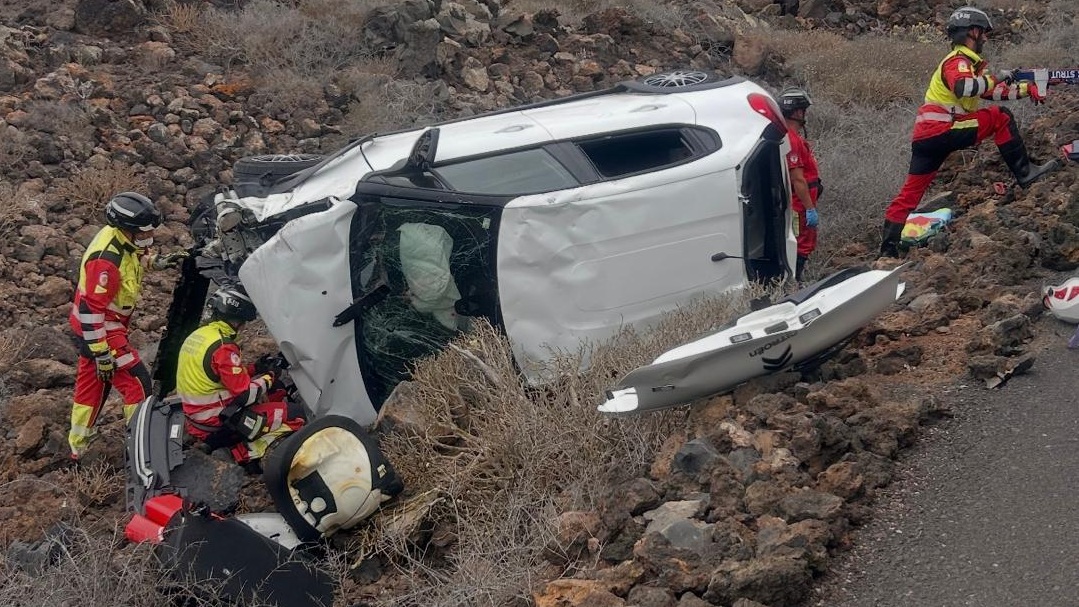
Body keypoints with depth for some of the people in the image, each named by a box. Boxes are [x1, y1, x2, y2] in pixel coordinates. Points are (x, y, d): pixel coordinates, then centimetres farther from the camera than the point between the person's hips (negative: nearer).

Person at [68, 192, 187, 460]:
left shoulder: (120, 236, -6)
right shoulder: (106, 261, -33)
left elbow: (136, 255, 20)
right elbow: (91, 310, -30)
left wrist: (158, 261, 4)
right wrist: (102, 354, -25)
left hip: (98, 324, 10)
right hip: (99, 329, -10)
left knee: (91, 382, 19)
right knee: (137, 383, -5)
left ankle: (78, 446, 32)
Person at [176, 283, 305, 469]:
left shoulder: (197, 335, 6)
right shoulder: (224, 347, -22)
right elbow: (245, 394, -20)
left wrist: (256, 368, 13)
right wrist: (269, 377, -3)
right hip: (217, 424, -9)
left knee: (275, 396, 21)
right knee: (294, 416, -9)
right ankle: (248, 451, -12)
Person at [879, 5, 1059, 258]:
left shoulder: (966, 62, 24)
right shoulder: (958, 61, -8)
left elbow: (991, 92, 26)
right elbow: (962, 87, -30)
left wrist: (1025, 89, 18)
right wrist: (995, 77, -20)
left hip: (926, 135, 10)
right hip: (940, 131, -10)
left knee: (911, 191, 6)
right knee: (1000, 117, -4)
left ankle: (888, 247, 4)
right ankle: (1024, 172, -3)